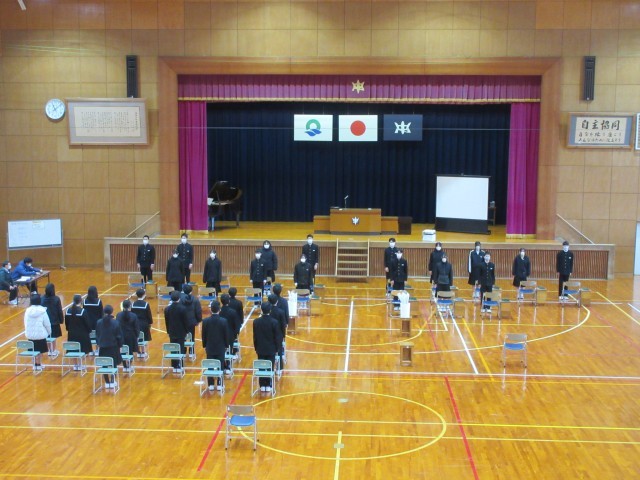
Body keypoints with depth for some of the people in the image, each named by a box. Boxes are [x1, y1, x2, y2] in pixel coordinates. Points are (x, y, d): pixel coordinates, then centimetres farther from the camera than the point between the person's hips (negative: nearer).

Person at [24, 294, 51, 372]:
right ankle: (38, 365, 11)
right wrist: (49, 332, 7)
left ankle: (35, 364, 22)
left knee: (33, 351, 14)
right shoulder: (42, 311, -13)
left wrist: (27, 332, 15)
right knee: (40, 351, 7)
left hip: (30, 334, 4)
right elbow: (47, 324, -8)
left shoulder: (28, 311, -3)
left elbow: (25, 323, 4)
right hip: (41, 334, -4)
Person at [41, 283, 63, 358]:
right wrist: (61, 320, 1)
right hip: (54, 321, -3)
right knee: (53, 337, 8)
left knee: (47, 336, 15)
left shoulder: (42, 299, -8)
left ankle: (50, 351, 25)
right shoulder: (56, 299, -15)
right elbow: (60, 311, -10)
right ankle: (54, 351, 15)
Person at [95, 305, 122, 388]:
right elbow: (119, 335, -8)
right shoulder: (115, 322, -13)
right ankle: (112, 382, 11)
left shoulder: (99, 322, -5)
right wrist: (120, 345, 6)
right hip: (113, 346, -2)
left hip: (103, 346, 2)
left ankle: (107, 382, 15)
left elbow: (97, 335, 6)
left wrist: (98, 343, 21)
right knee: (114, 364, 12)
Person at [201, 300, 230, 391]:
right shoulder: (223, 321, -13)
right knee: (220, 366, 7)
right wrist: (226, 345, 10)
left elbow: (204, 335, -1)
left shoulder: (205, 321, -10)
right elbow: (226, 334, -5)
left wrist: (204, 345, 13)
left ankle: (211, 385, 13)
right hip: (220, 347, -1)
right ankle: (219, 385, 10)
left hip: (210, 347, 1)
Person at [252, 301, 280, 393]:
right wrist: (276, 349, 6)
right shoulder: (274, 322, -13)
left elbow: (255, 337, 0)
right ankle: (268, 385, 10)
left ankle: (262, 386, 12)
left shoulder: (256, 321, -8)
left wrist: (256, 348, 12)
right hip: (271, 349, -2)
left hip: (260, 349, 2)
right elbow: (276, 337, -6)